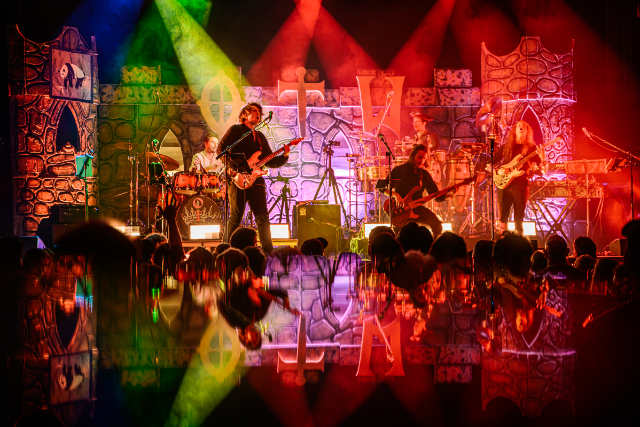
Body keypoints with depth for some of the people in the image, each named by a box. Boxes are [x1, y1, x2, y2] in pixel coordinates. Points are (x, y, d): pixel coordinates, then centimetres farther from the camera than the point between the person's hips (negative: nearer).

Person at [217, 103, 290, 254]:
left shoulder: (260, 136, 24)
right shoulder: (236, 130, 6)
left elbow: (270, 161, 20)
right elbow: (221, 149, -5)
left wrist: (284, 156, 3)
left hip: (255, 179, 6)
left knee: (263, 216, -1)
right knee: (236, 216, -8)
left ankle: (268, 251, -1)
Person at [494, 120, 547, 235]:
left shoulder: (531, 149, 7)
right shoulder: (505, 147, 13)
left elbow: (542, 169, 2)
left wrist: (542, 159, -19)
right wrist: (497, 170, -3)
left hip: (521, 186, -1)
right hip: (504, 185, 1)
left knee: (519, 220, -1)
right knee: (502, 218, -1)